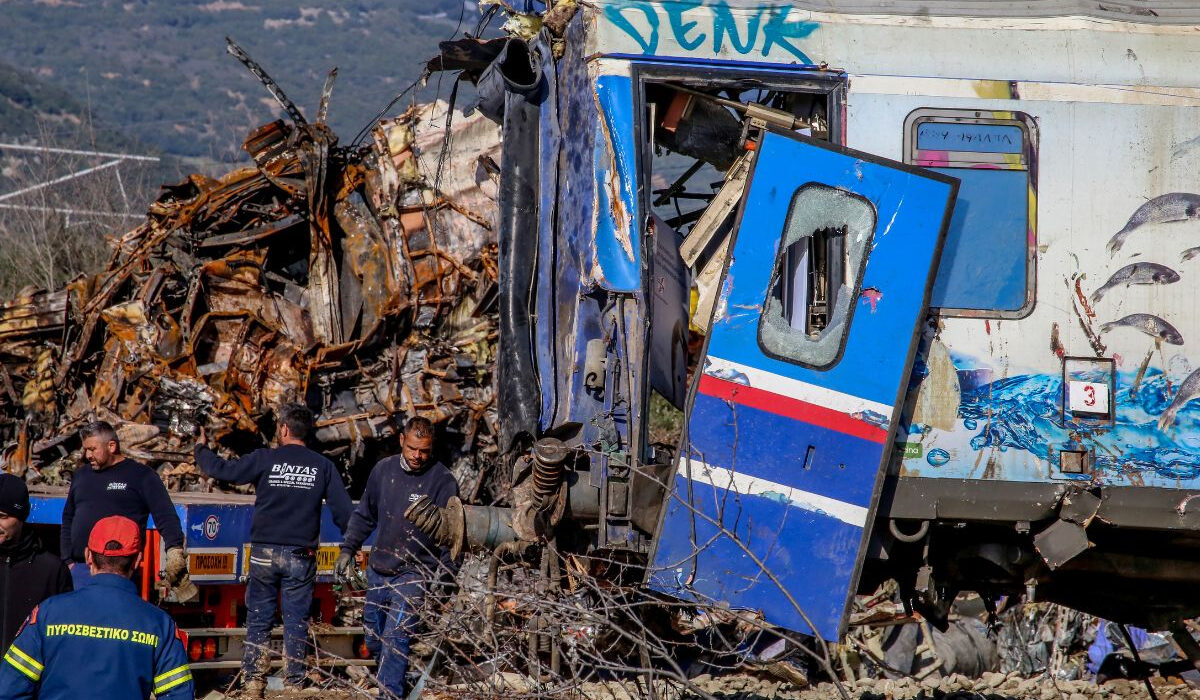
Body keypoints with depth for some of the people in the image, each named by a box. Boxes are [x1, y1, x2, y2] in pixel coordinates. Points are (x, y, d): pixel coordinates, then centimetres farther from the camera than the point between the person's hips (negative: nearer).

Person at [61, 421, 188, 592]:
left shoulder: (141, 475, 1)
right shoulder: (81, 475, 19)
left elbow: (166, 516, -7)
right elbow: (68, 519, 27)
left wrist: (175, 549, -23)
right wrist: (68, 560, 16)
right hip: (80, 570, 5)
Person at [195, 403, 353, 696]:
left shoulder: (265, 460, -6)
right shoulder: (323, 466, -1)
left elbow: (222, 470, 0)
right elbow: (344, 510, 1)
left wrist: (201, 449, 20)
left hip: (264, 553, -1)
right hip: (301, 557, 1)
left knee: (258, 620, 8)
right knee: (296, 622, 6)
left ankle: (253, 682, 6)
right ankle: (293, 683, 5)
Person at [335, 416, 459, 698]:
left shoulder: (443, 481, -11)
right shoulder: (384, 470, 2)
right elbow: (364, 515, 15)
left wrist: (442, 575, -22)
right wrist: (348, 549, 9)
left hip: (412, 574, -6)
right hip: (378, 570, 6)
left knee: (395, 638, -16)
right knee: (373, 639, 14)